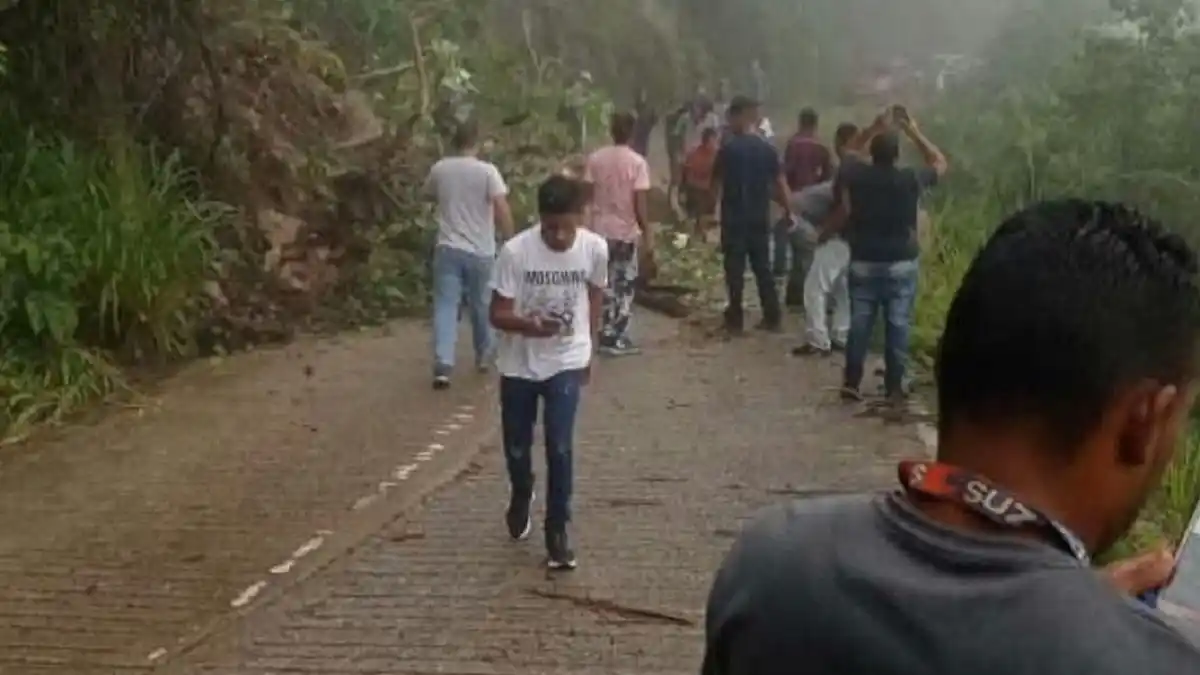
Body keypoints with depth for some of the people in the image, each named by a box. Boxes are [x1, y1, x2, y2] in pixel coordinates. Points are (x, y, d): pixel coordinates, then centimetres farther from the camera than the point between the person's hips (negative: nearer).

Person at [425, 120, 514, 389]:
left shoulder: (439, 169, 2)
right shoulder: (487, 171, -9)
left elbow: (429, 194, 23)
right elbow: (502, 208, -16)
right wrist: (510, 241, -6)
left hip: (448, 248, 1)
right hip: (480, 251, -1)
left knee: (445, 306, -2)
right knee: (480, 305, 17)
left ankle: (443, 365, -15)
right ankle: (483, 355, 34)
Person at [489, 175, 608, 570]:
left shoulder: (595, 249, -14)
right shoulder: (516, 251, -21)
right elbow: (498, 314, -16)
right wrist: (530, 325, -37)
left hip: (566, 363, 0)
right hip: (519, 364, 0)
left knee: (559, 448, -10)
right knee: (517, 447, 14)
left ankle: (557, 532, 6)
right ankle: (521, 498, 46)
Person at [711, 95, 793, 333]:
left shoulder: (728, 149, -9)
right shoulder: (767, 148, 2)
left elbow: (717, 183, -6)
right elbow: (779, 182, 4)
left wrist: (716, 205, 10)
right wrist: (788, 210, 13)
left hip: (734, 217, -4)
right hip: (760, 217, 4)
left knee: (735, 269, 2)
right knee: (763, 267, 11)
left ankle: (735, 319, 5)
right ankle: (773, 318, 11)